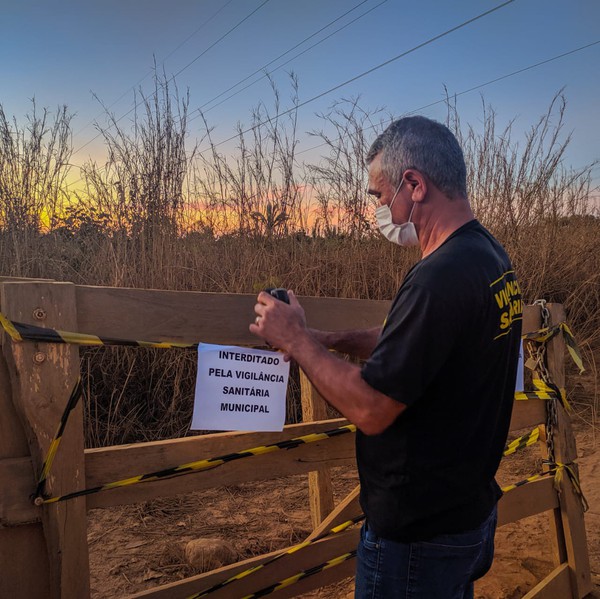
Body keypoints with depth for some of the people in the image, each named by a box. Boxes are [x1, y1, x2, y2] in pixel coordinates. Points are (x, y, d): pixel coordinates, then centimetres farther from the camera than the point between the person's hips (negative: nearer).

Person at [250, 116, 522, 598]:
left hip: (419, 535, -8)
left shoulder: (441, 277, -30)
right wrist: (335, 339, 4)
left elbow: (369, 409, -27)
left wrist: (296, 341, -15)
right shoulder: (491, 256, 1)